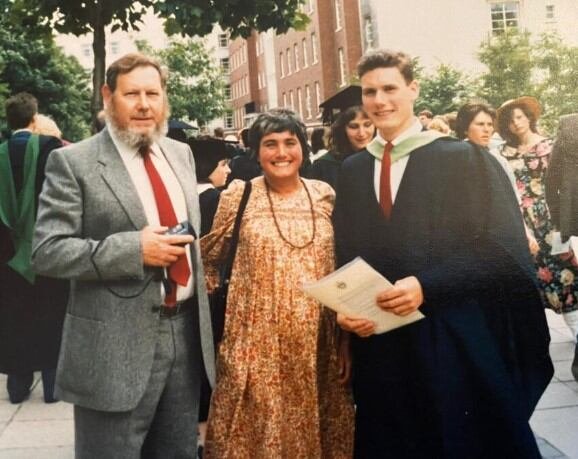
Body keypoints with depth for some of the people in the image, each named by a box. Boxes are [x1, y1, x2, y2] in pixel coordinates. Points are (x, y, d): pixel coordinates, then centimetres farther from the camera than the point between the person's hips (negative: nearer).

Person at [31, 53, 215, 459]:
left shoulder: (181, 154, 11)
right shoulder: (73, 162, -8)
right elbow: (47, 251, -14)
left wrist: (200, 317, 15)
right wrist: (133, 249, -22)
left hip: (185, 331, 6)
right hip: (116, 344, -5)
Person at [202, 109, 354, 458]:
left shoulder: (325, 195, 4)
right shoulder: (239, 195, -3)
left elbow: (339, 262, 11)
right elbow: (210, 256, 8)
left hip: (316, 338, 2)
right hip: (258, 336, -2)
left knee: (312, 424, 12)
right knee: (259, 422, 5)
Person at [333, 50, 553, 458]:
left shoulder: (464, 159, -4)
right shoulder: (352, 171, 10)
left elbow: (504, 249, -10)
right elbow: (344, 256, 12)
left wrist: (426, 286, -20)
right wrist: (345, 308, -6)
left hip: (457, 345, -4)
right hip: (380, 351, 4)